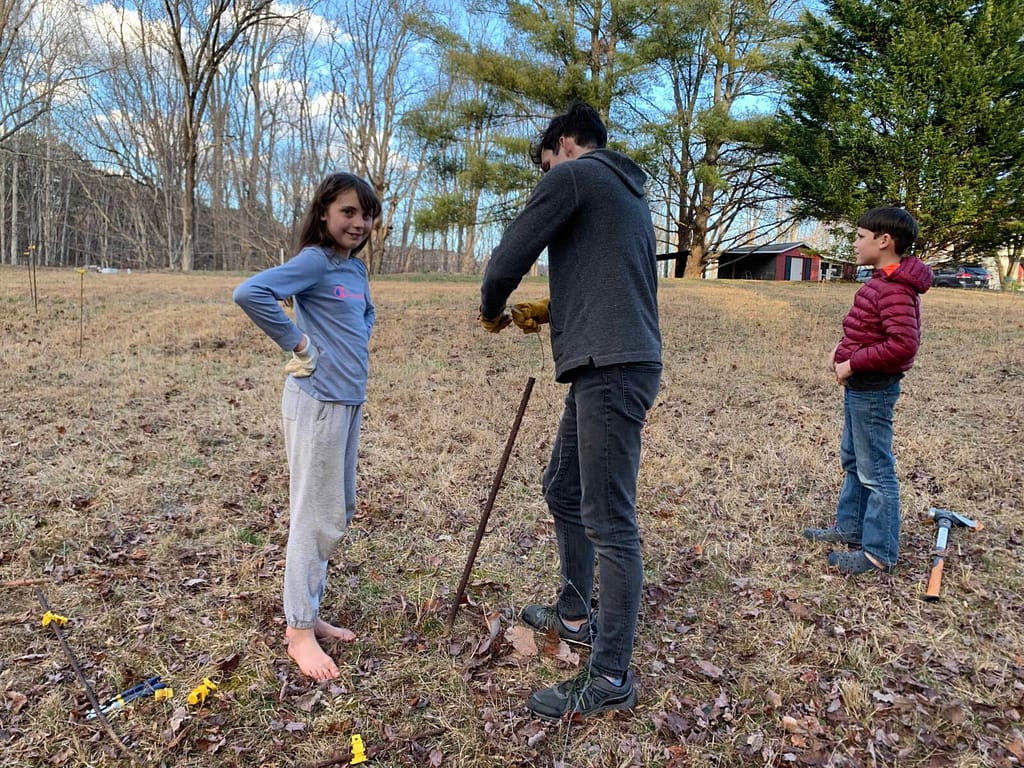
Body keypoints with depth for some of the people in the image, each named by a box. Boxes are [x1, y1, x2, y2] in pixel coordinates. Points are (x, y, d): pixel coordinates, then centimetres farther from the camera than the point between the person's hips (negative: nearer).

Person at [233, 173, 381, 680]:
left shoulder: (355, 267, 12)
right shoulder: (314, 261, -11)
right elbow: (249, 294, -26)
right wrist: (296, 343, -17)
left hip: (349, 400, 9)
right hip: (317, 401, -9)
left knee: (339, 511, 15)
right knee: (316, 516, -1)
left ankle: (307, 612, 29)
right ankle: (299, 630, 14)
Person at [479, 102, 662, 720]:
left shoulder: (574, 175, -3)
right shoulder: (630, 192, 25)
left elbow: (509, 258, -7)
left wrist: (492, 311, 12)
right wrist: (553, 310, 22)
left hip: (611, 369, -10)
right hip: (612, 364, 10)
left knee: (609, 521, -6)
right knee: (563, 491, 20)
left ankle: (612, 679, 4)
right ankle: (575, 615, 35)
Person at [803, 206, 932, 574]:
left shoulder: (894, 289, -22)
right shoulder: (884, 282, 10)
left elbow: (903, 343, -30)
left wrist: (853, 363, -22)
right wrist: (844, 350, 7)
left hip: (873, 390, -11)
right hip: (860, 387, 11)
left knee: (875, 471, -1)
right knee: (853, 461, 20)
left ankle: (879, 553, 10)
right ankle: (849, 528, 35)